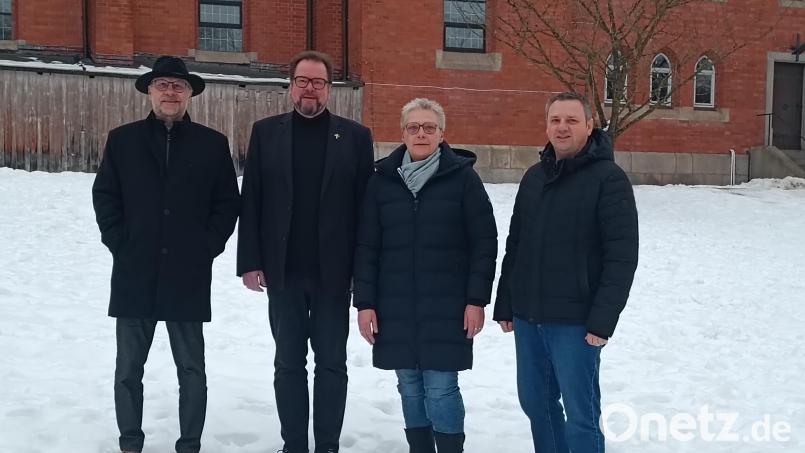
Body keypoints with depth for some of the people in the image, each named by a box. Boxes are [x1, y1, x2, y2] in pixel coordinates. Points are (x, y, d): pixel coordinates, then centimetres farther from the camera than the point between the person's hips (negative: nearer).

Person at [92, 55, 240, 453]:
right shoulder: (122, 140, 7)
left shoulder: (213, 144, 4)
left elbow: (228, 203, 5)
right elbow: (104, 196, 8)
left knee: (192, 370, 6)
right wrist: (119, 243, -2)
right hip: (133, 274, 1)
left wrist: (208, 247, -5)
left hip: (188, 276, -1)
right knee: (128, 368, 9)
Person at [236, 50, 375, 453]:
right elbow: (251, 201, 2)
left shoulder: (355, 136, 2)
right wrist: (250, 261, -4)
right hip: (283, 271, 1)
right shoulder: (266, 132, 5)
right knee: (288, 363, 10)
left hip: (333, 272, -1)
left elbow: (366, 205, -1)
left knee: (332, 363, 7)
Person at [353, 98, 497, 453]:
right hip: (396, 306, 3)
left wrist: (476, 299, -9)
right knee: (410, 387, 10)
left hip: (446, 306, -3)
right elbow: (366, 247, 5)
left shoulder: (463, 176, -2)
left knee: (441, 388, -3)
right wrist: (365, 302, -1)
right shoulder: (382, 179, 5)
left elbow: (484, 242, -3)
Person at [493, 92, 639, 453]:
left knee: (580, 412, 1)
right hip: (527, 316, 7)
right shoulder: (534, 176, 12)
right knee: (535, 402, 15)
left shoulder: (608, 178, -8)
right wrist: (504, 305, 13)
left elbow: (622, 256, -14)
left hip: (575, 321, -6)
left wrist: (603, 319, -19)